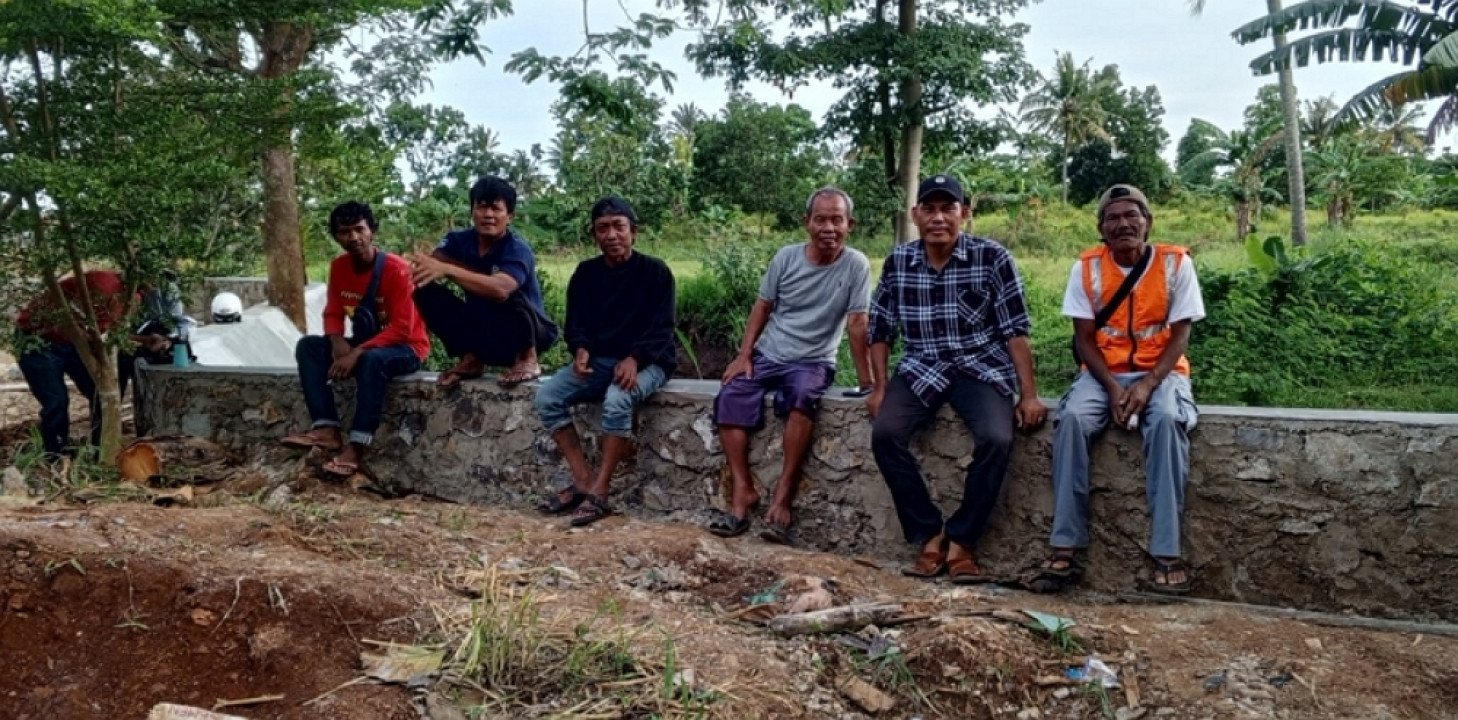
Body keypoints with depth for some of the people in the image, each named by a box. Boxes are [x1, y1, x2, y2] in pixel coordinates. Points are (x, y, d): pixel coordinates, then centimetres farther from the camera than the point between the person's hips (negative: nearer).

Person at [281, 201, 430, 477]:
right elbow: (333, 314, 5)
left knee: (372, 359, -38)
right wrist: (338, 342, -19)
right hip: (365, 346, 7)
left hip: (405, 347, -7)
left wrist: (357, 353, -32)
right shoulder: (339, 267, 0)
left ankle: (356, 446, -37)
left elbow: (402, 328, -24)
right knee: (308, 346, -12)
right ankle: (327, 429, -25)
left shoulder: (396, 269, -21)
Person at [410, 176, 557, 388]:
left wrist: (448, 270, -49)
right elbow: (429, 265, -20)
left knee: (509, 295, -37)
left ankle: (527, 359, -10)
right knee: (425, 289, -11)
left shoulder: (518, 249, -21)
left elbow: (499, 289, -42)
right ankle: (471, 359, 1)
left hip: (532, 333, -5)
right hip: (483, 333, 5)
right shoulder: (461, 240, -4)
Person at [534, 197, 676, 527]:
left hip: (646, 361, -5)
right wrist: (581, 350, -18)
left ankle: (599, 492, -26)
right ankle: (583, 481, -15)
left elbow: (661, 328, -10)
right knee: (546, 396, -18)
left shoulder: (655, 271, -4)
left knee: (617, 400, -36)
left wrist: (634, 358, -28)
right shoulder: (585, 273, 9)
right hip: (599, 360, 5)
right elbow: (575, 323, 7)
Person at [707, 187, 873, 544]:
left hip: (813, 362, -3)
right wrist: (744, 354, -3)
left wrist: (866, 381, -14)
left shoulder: (856, 264, -9)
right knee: (729, 398, -21)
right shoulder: (786, 256, 0)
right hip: (767, 354, 3)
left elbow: (857, 323, -11)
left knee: (802, 397, -35)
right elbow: (762, 306, 7)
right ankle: (743, 490, -14)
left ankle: (783, 495, -27)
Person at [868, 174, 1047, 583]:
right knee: (885, 433, -24)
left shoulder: (993, 258, -7)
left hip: (983, 368, -2)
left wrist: (1029, 394, -11)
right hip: (922, 369, 3)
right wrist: (880, 388, 1)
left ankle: (961, 541, -10)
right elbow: (881, 330, 9)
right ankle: (929, 536, -9)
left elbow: (1015, 330, -7)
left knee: (996, 438, -30)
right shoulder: (897, 263, 2)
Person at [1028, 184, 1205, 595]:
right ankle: (1067, 548, -28)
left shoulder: (1176, 263, -3)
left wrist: (1148, 385, -20)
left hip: (1161, 372, -1)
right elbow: (1084, 338, -2)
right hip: (1103, 373, 1)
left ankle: (1167, 553, -30)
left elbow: (1180, 334, -5)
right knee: (1071, 418, -30)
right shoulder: (1086, 268, -1)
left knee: (1167, 420, -34)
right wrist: (1113, 388, -17)